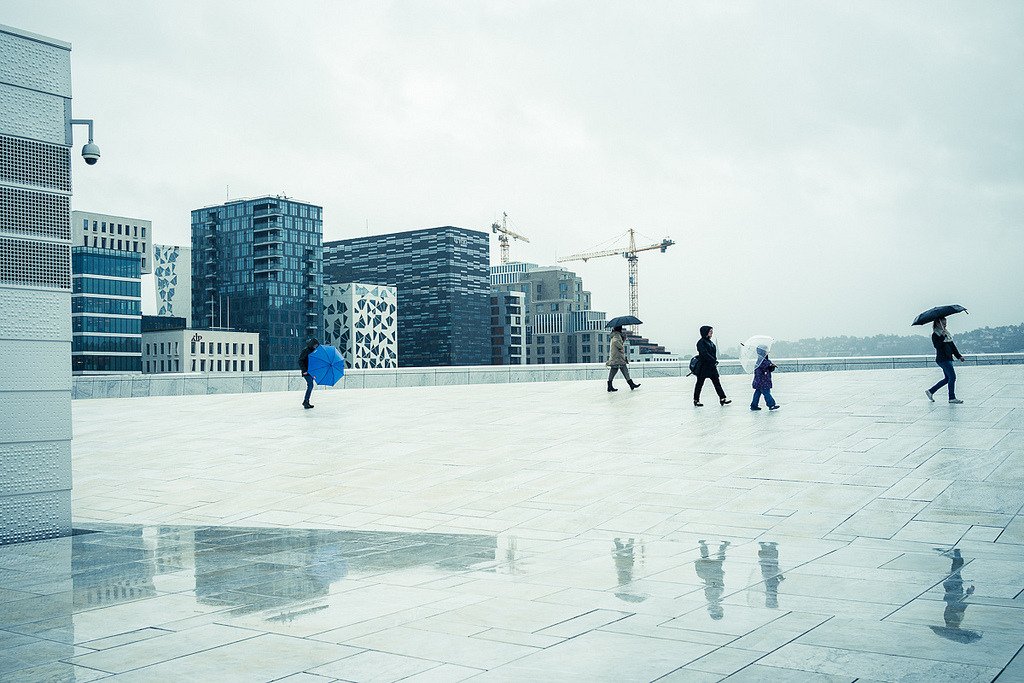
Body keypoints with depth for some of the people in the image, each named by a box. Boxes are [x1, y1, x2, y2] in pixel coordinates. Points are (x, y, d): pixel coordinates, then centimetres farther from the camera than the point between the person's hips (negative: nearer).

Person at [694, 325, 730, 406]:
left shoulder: (710, 342, 14)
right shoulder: (701, 342, -12)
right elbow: (704, 354, -22)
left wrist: (715, 361, 5)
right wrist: (714, 361, -22)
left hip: (712, 367, 8)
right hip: (703, 367, -8)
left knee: (717, 382, 2)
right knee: (700, 383, 2)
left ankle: (722, 398, 0)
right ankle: (696, 400, 11)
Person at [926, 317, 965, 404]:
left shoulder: (947, 333, 17)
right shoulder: (935, 334, -7)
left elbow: (952, 345, 18)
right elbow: (936, 345, -22)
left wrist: (959, 356, 13)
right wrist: (942, 336, -28)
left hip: (948, 358, 9)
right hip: (942, 359, -9)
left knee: (947, 379, 10)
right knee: (952, 377, -11)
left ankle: (930, 391, 19)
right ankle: (952, 398, -4)